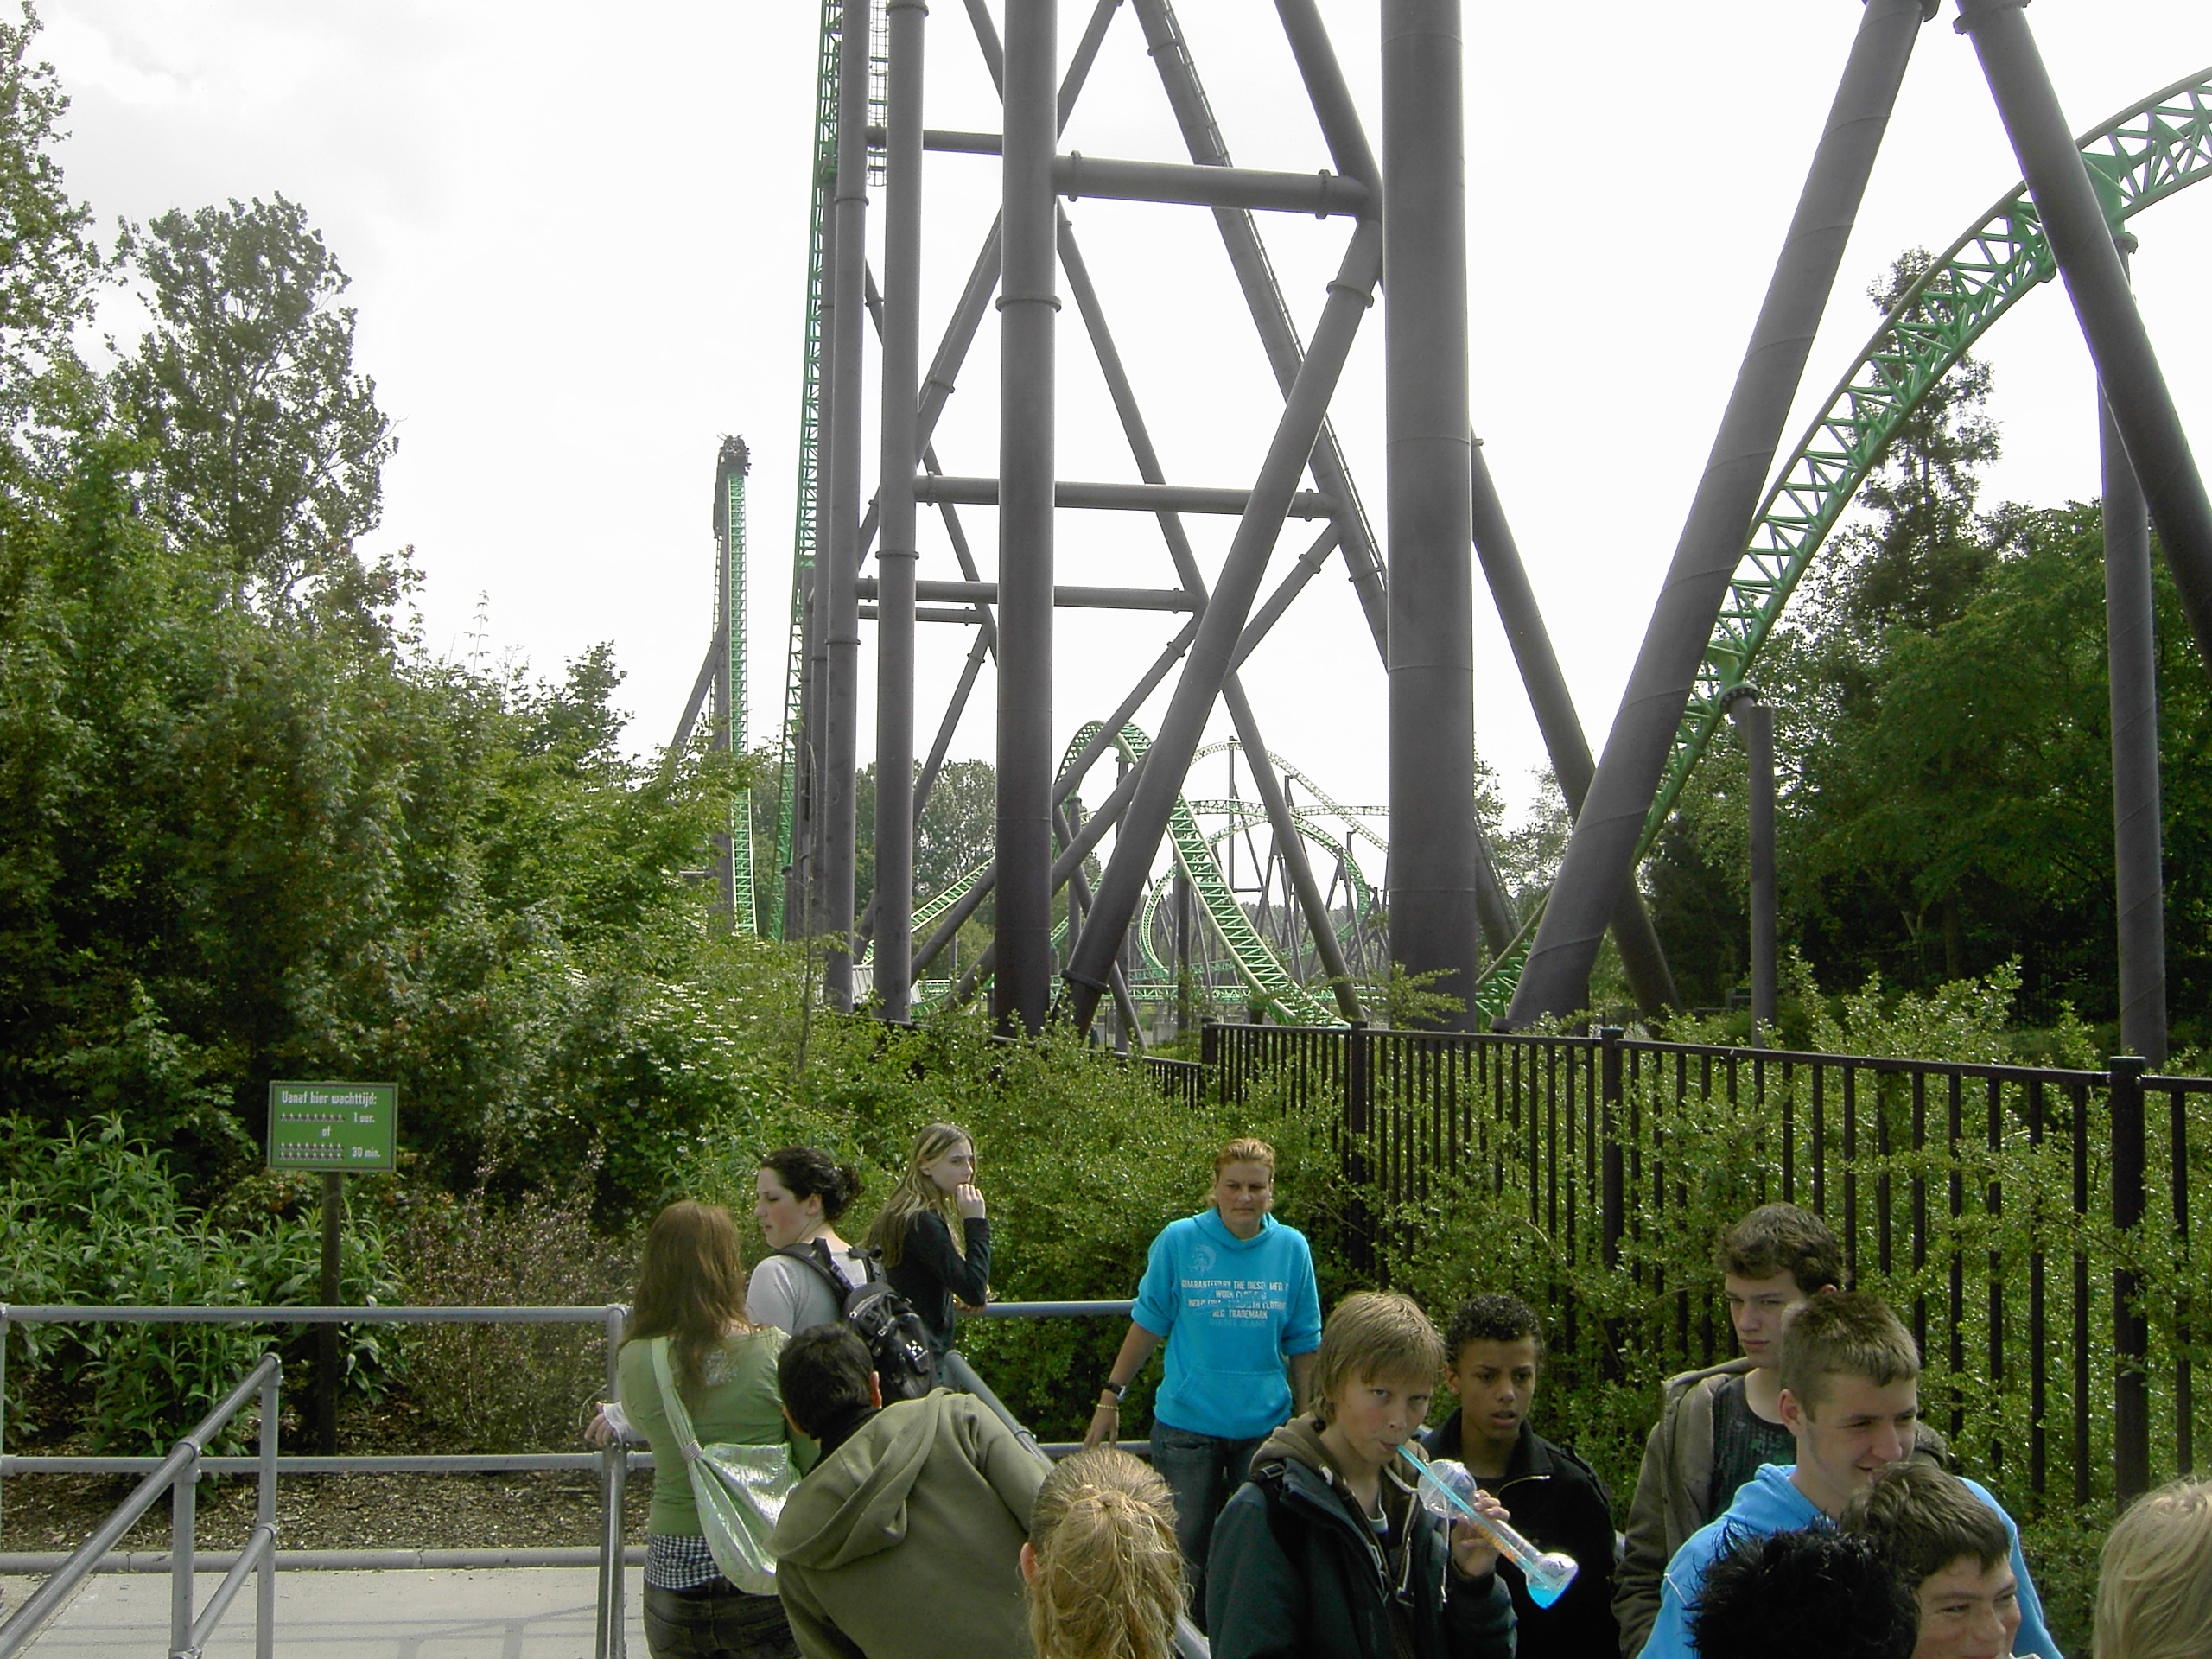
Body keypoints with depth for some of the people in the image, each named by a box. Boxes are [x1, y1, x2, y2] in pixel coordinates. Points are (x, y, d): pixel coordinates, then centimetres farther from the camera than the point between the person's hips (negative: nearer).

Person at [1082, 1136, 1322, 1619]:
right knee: (1185, 1553, 4)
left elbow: (1303, 1344, 8)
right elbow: (1149, 1324, 3)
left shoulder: (1291, 1248, 0)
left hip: (1264, 1426, 2)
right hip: (1187, 1423, -2)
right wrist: (1110, 1397, 4)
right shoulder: (1179, 1240, -6)